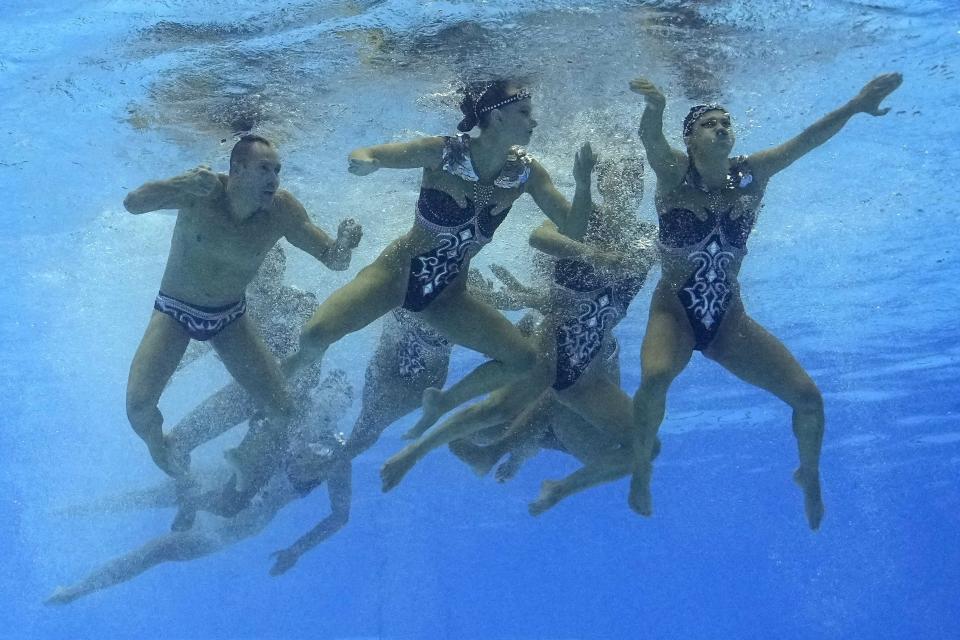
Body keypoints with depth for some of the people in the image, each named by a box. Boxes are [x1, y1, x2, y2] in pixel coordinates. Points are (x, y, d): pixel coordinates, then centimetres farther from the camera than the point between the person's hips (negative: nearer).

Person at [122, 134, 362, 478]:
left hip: (230, 317, 2)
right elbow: (132, 203, -33)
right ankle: (157, 446, 18)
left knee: (282, 411, -2)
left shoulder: (282, 209, -18)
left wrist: (344, 244, -38)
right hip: (175, 311, -2)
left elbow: (334, 260, -14)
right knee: (138, 405, -18)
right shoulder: (202, 191, -24)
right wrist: (182, 183, -50)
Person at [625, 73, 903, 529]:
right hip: (674, 312, -3)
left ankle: (809, 476, 25)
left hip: (729, 318, 3)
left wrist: (856, 106, -21)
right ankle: (641, 466, -10)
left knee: (807, 396, -7)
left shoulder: (751, 176, 0)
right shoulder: (673, 174, -9)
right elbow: (650, 138, -29)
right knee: (655, 376, -36)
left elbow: (806, 140, -9)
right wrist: (654, 106, -51)